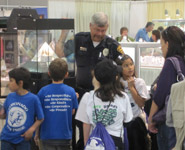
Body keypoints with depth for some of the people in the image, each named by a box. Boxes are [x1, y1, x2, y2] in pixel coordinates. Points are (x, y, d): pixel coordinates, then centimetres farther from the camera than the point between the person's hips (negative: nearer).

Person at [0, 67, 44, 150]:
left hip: (23, 140, -3)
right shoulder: (10, 97, 2)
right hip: (7, 138, 4)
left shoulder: (33, 99, -10)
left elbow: (40, 118, -2)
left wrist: (32, 129, -15)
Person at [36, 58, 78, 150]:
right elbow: (72, 112, 3)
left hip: (47, 136, -1)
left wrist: (37, 133, 9)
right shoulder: (71, 91, -5)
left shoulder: (43, 91, -8)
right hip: (65, 136, 1)